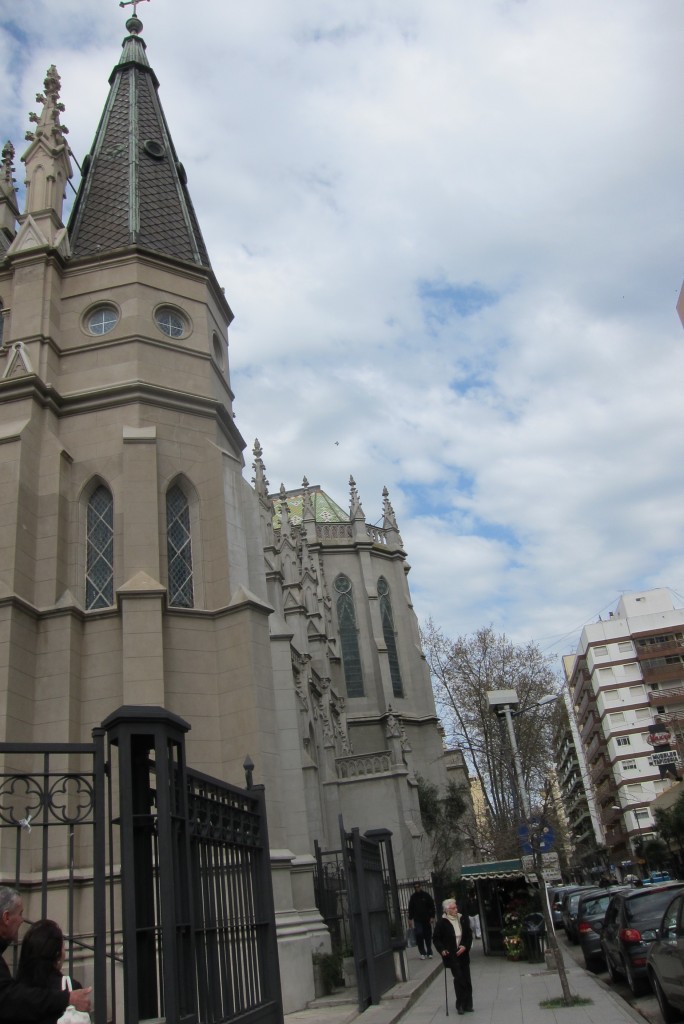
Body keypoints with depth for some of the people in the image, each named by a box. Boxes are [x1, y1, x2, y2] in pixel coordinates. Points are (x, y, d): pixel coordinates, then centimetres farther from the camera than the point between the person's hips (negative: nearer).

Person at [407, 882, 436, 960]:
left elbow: (432, 907, 1)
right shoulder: (413, 897, 5)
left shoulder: (426, 895, 0)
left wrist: (432, 917, -7)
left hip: (426, 919, -1)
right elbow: (410, 908, 10)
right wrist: (410, 919, 5)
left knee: (428, 936, 4)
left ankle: (429, 953, 17)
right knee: (419, 935, -11)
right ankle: (422, 953, -3)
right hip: (417, 920, 1)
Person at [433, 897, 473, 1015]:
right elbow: (436, 938, -1)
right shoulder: (442, 922, -8)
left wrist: (465, 946, -8)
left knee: (466, 979, 6)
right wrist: (442, 949, -15)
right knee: (459, 978, -8)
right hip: (451, 956, -4)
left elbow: (469, 935, 7)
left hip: (463, 954, 4)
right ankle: (460, 1005, 5)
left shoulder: (463, 919, 1)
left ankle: (467, 1005, 18)